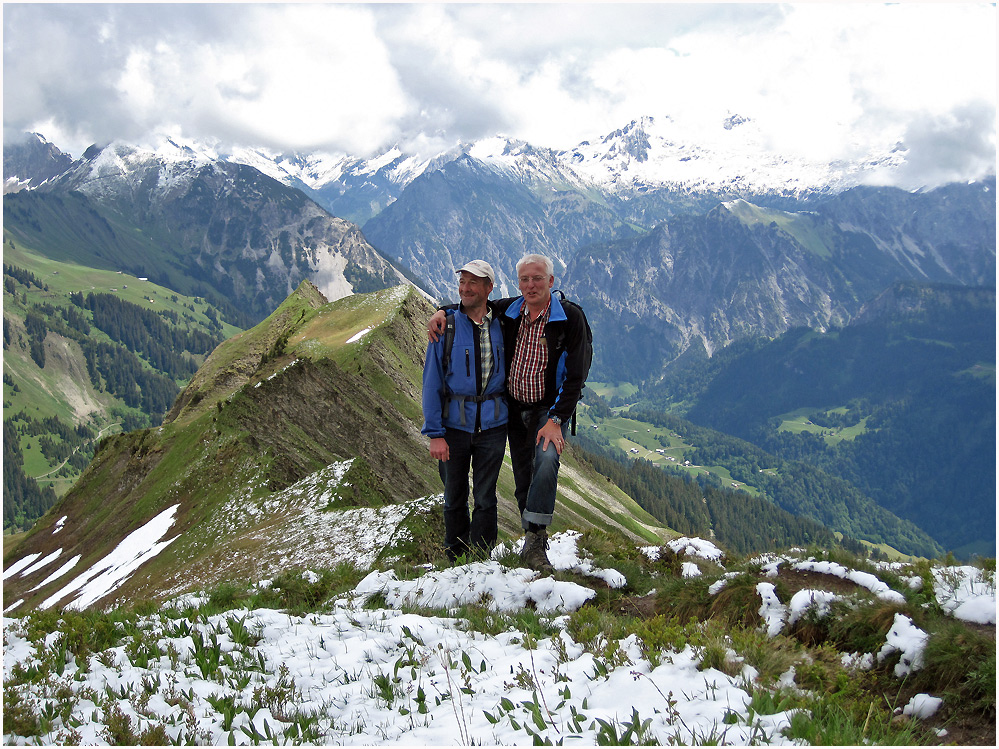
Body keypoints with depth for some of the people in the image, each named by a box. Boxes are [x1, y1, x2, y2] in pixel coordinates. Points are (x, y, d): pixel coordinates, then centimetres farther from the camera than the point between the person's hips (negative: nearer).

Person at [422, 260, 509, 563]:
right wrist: (434, 433, -9)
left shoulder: (502, 326, 1)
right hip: (455, 425, 0)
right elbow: (431, 383, -3)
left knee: (485, 498, 4)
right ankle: (455, 561, 24)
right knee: (454, 498, 9)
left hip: (492, 425, 0)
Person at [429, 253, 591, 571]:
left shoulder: (570, 317, -13)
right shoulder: (507, 311, -1)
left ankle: (535, 542, -26)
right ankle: (532, 543, 20)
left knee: (547, 459, -29)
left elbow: (576, 375, -14)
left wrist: (556, 419, -19)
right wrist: (443, 311, -3)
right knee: (523, 479, 6)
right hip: (515, 409, 4)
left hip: (551, 408, -4)